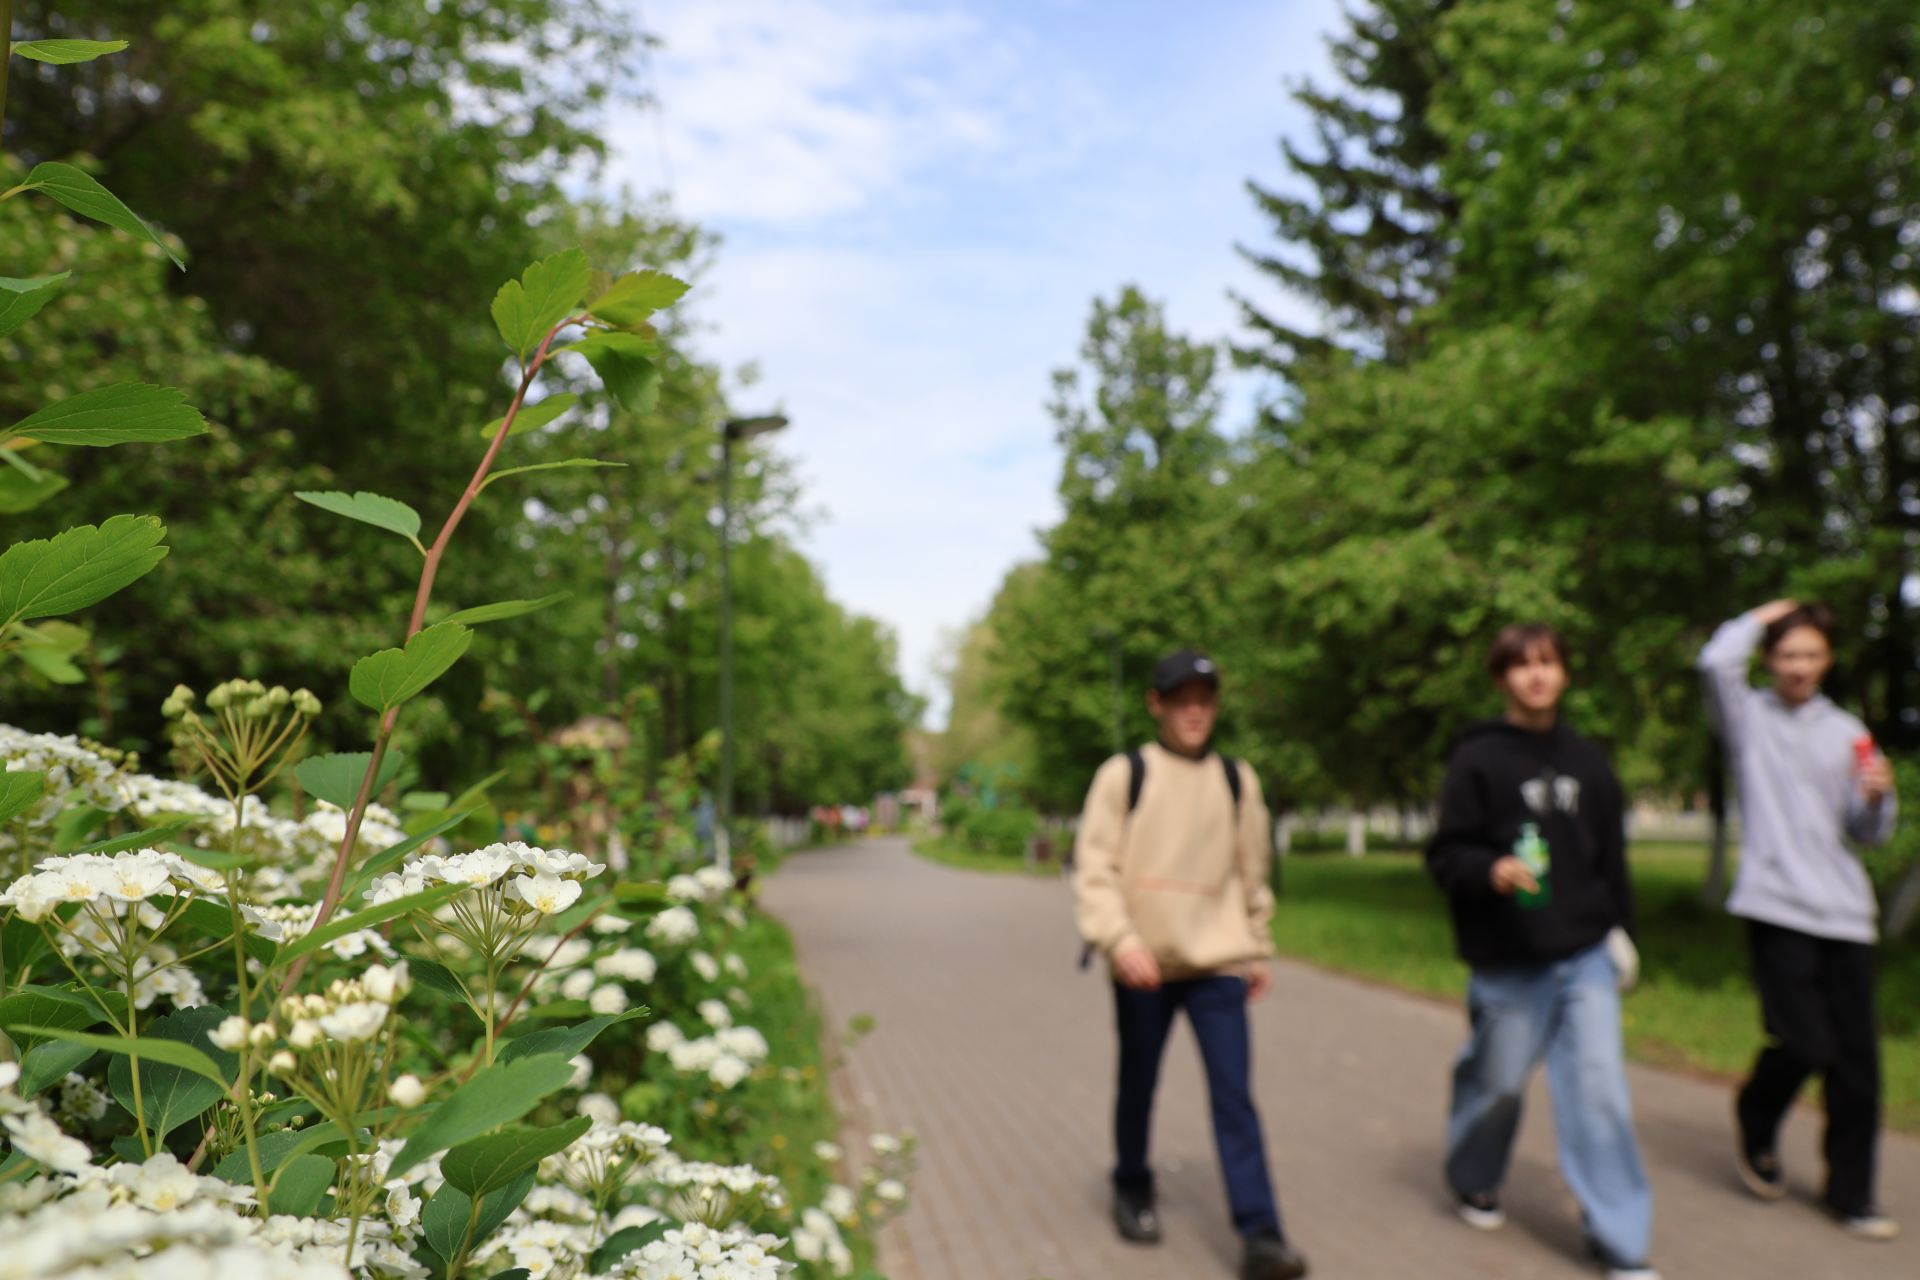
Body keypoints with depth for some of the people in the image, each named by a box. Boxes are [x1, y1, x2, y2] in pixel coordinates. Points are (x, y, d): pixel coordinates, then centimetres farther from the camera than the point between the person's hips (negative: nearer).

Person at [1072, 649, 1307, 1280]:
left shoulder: (1237, 780, 8)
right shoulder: (1123, 775, -2)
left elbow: (1252, 873, 16)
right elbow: (1094, 868, -7)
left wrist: (1258, 950, 17)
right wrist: (1119, 939, -19)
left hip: (1218, 962, 1)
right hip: (1143, 966, -1)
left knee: (1235, 1096, -6)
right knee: (1137, 1090, 13)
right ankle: (1132, 1193, 36)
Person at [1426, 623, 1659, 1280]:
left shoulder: (1587, 759, 8)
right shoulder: (1477, 758, -6)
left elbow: (1612, 854, 15)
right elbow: (1445, 854, -9)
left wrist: (1619, 925, 14)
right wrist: (1491, 872, -27)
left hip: (1585, 955, 3)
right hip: (1509, 960, -3)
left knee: (1601, 1086, -2)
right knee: (1496, 1080, 11)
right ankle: (1473, 1182, 39)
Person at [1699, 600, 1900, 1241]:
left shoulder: (1846, 732, 15)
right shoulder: (1750, 715, 4)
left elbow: (1869, 832, 15)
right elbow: (1717, 662, -17)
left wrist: (1878, 795, -6)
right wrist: (1761, 617, -1)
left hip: (1845, 911, 4)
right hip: (1778, 906, -4)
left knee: (1856, 1057, 3)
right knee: (1804, 1042, -11)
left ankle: (1851, 1193, 18)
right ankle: (1755, 1127, 20)